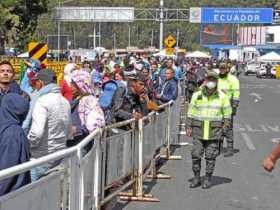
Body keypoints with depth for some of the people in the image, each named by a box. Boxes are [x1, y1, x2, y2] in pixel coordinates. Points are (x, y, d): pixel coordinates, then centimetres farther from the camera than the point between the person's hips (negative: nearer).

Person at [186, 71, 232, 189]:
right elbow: (191, 112, 8)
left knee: (211, 156, 2)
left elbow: (227, 113, 7)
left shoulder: (222, 97, 2)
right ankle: (196, 177, 14)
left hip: (214, 131, -1)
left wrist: (225, 127, 0)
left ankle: (208, 178, 14)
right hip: (198, 130, 1)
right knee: (196, 154, 1)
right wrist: (188, 126, 3)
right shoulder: (197, 95, 4)